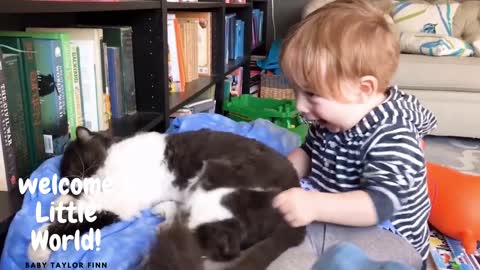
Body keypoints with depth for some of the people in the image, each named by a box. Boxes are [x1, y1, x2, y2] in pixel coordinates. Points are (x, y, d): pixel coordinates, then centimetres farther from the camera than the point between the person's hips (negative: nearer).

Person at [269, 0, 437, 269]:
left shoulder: (392, 137, -27)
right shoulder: (336, 113, 0)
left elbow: (380, 204, -34)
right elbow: (309, 152, 15)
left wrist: (315, 205, -46)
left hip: (388, 237, -8)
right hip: (339, 221, 9)